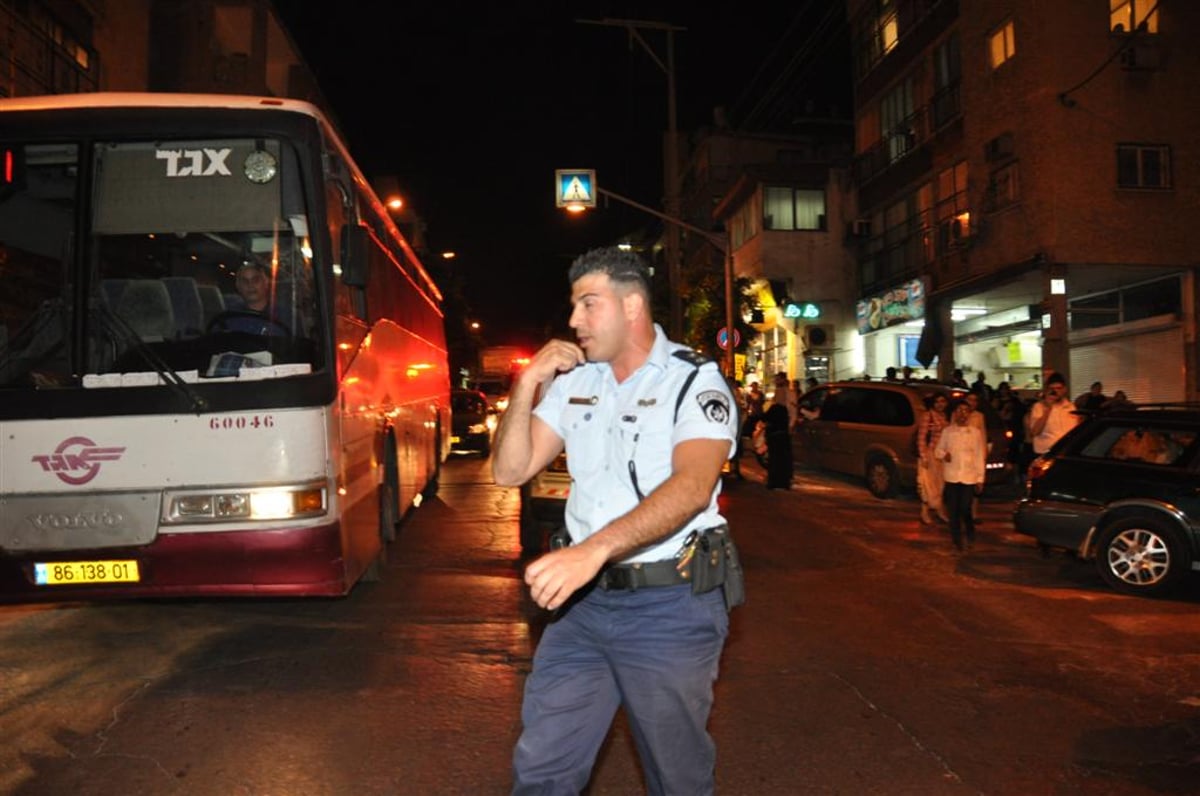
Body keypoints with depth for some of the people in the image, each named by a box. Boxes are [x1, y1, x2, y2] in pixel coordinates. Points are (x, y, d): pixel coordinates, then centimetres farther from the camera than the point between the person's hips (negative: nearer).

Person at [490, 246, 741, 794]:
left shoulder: (695, 382, -10)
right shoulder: (573, 381, 7)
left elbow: (692, 486, -27)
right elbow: (510, 472, 7)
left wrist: (595, 548, -40)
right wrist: (527, 385, -7)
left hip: (671, 607, -4)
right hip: (583, 598, 5)